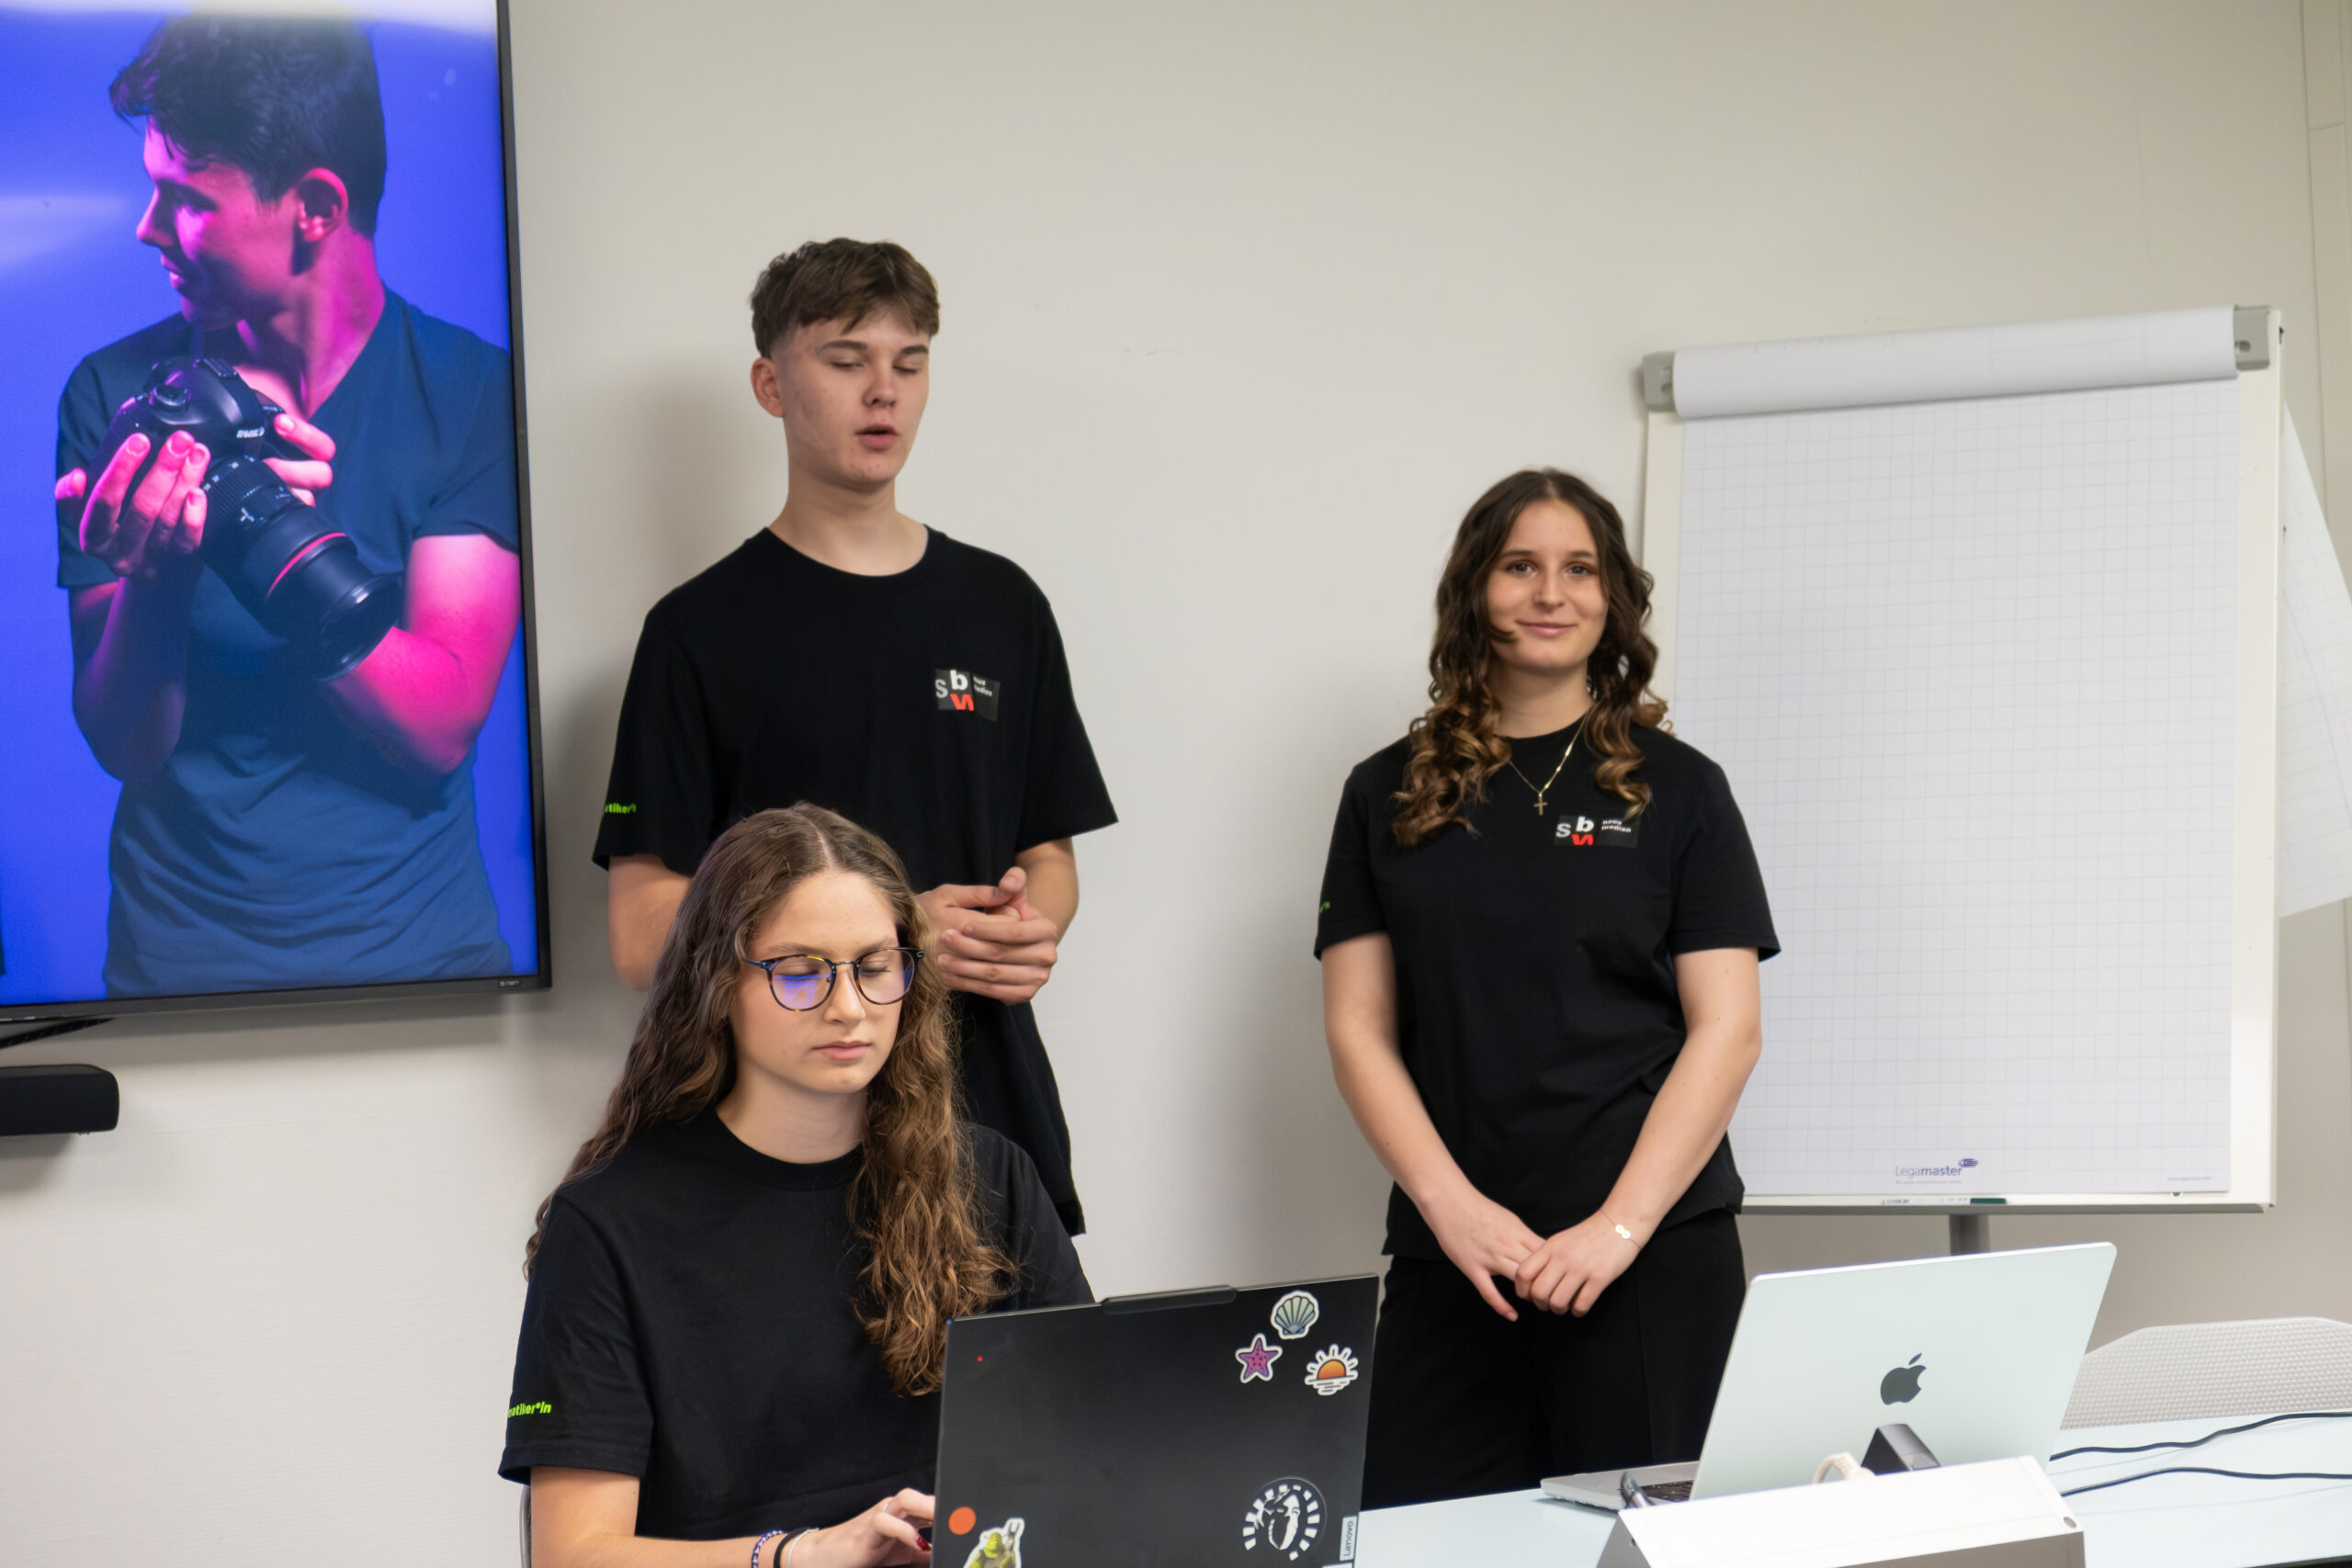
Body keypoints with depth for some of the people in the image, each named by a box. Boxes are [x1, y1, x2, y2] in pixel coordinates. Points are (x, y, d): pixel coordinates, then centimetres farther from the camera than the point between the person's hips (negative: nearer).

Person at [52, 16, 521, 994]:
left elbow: (438, 732, -13)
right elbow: (125, 748, -6)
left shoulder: (475, 393, -5)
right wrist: (151, 574, -25)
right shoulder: (112, 395, -2)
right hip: (179, 963, 1)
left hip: (420, 947, 0)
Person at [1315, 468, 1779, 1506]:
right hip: (1450, 1250, 2)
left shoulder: (1674, 788, 6)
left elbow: (1726, 1029, 0)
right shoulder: (1390, 795, 10)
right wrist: (1454, 1206, -9)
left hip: (1651, 1247, -1)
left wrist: (1621, 1226, -11)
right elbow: (1359, 1030, 6)